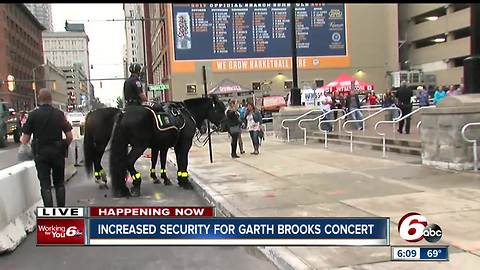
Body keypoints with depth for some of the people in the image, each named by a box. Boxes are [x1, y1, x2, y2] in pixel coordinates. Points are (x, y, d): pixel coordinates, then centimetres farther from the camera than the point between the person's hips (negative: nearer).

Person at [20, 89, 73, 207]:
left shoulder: (33, 114, -8)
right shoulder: (59, 114, -3)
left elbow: (24, 140, -7)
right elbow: (70, 136, -4)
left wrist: (22, 139, 16)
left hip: (41, 154, -1)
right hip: (58, 152, 2)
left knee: (45, 185, 4)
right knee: (59, 184, 15)